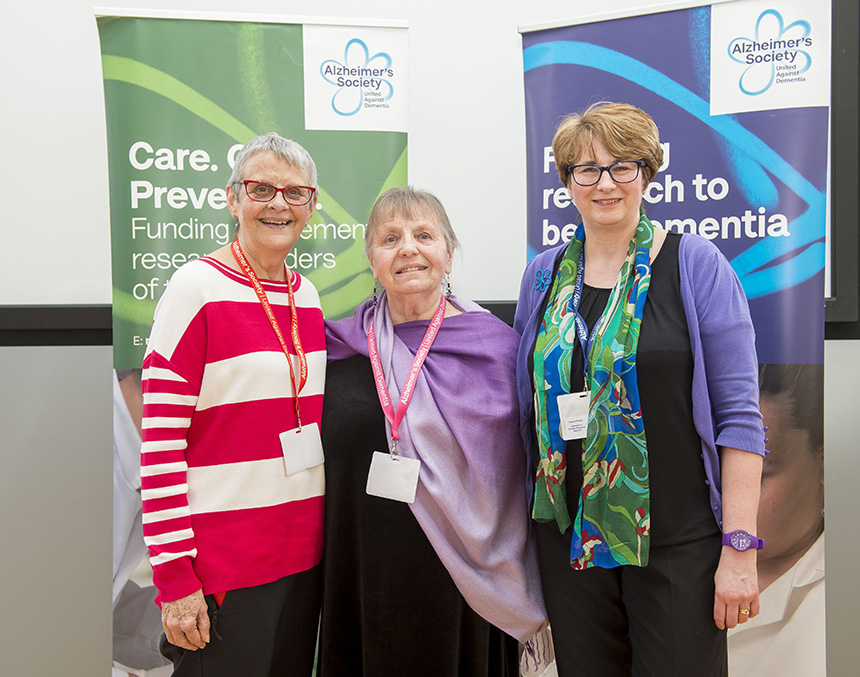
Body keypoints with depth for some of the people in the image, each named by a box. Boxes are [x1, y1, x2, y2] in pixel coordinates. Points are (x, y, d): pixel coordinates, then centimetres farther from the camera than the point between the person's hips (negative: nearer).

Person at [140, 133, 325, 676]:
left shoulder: (307, 295, 7)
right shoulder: (197, 289, -12)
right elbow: (160, 445, -14)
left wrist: (317, 534, 14)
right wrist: (174, 579, -15)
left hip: (304, 553, 6)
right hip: (221, 564, -6)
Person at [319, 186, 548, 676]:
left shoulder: (495, 345, -5)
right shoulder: (340, 349, 2)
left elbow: (522, 474, -2)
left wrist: (528, 593, -2)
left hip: (459, 585, -2)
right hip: (360, 576, 2)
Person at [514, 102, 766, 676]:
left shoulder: (696, 264, -6)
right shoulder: (543, 274, 6)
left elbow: (739, 413, -9)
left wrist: (740, 549, -13)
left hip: (677, 541, -3)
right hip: (568, 535, 4)